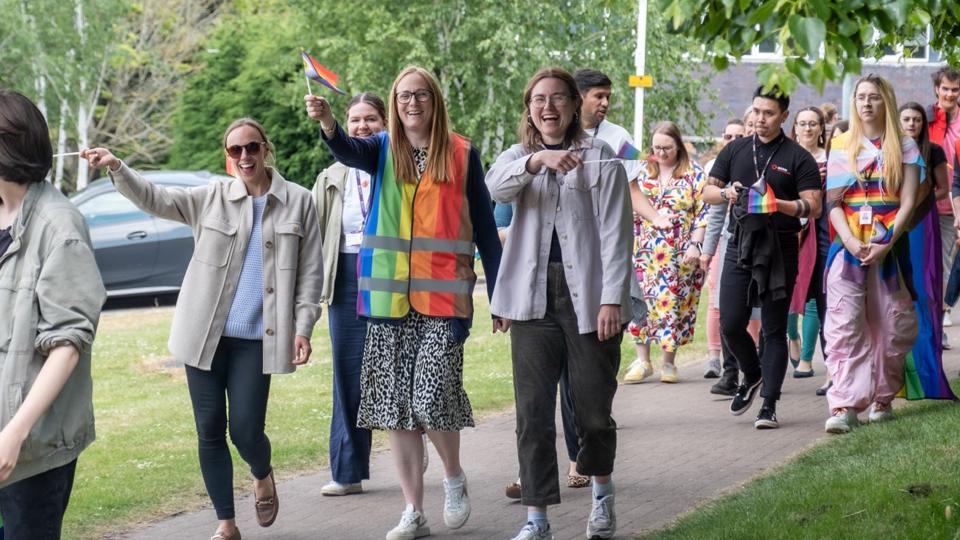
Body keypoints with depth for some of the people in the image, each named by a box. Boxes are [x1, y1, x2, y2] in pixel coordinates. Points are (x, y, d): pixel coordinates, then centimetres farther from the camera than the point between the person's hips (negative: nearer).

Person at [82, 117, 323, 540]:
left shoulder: (298, 202, 1)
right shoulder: (212, 197, 5)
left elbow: (311, 271, 2)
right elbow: (155, 198, -5)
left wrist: (303, 327, -6)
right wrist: (116, 169, -22)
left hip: (255, 339, -2)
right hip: (205, 335, 2)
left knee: (245, 431, -5)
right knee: (210, 433, 5)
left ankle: (262, 476, 31)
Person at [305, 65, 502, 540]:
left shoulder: (461, 154, 2)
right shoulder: (383, 149, 5)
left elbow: (484, 227, 5)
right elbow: (348, 151, -19)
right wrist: (326, 123, -41)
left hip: (444, 294, -3)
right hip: (389, 298, 3)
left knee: (433, 394, -14)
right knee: (396, 404, 5)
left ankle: (454, 476, 15)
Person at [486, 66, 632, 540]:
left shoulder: (601, 159, 1)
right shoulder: (519, 157, 10)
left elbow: (615, 234, -4)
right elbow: (495, 187, -14)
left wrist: (612, 299, -12)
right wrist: (536, 161, -33)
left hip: (587, 297, -2)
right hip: (534, 299, 2)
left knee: (593, 407, 4)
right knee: (533, 411, 0)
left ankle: (602, 493, 30)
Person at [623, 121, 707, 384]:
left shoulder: (694, 174, 1)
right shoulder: (643, 172, 10)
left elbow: (703, 213, -2)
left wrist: (695, 244, -10)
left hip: (680, 253, -2)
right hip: (645, 251, 3)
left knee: (674, 303, 0)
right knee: (642, 302, -4)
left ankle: (669, 363, 8)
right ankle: (642, 360, 4)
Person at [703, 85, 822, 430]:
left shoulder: (797, 158, 1)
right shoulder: (735, 151, 12)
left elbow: (813, 207, -6)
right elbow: (707, 192, 14)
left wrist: (779, 204, -23)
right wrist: (726, 192, -9)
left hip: (779, 250, -3)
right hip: (740, 246, 3)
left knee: (774, 330, 0)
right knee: (730, 325, 0)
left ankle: (768, 405, 4)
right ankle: (752, 376, 28)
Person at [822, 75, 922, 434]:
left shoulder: (904, 147, 6)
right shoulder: (841, 147, 9)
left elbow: (908, 202, -1)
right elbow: (833, 203, 4)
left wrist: (885, 245, -13)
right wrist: (852, 243, -12)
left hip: (890, 249, 0)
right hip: (848, 246, 0)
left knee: (891, 327, 3)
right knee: (844, 325, -12)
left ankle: (881, 399, 20)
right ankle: (844, 406, -17)